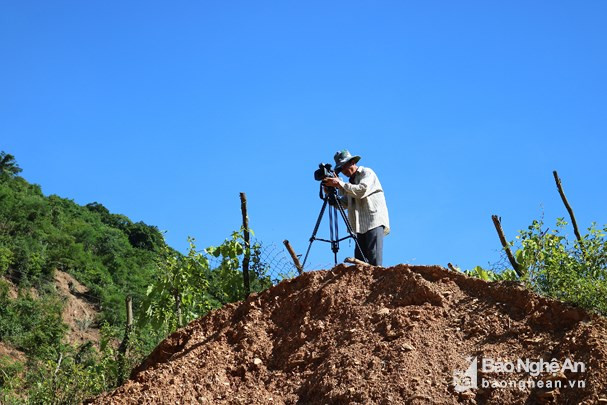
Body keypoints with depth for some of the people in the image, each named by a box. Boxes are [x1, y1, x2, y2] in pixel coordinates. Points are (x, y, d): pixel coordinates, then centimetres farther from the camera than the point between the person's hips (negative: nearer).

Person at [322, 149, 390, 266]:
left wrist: (340, 184, -16)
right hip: (362, 225, 7)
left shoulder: (367, 173, 2)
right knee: (359, 261, -3)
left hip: (375, 221, -7)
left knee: (374, 260, -16)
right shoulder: (351, 181, 23)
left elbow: (362, 191, -18)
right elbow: (343, 204, 17)